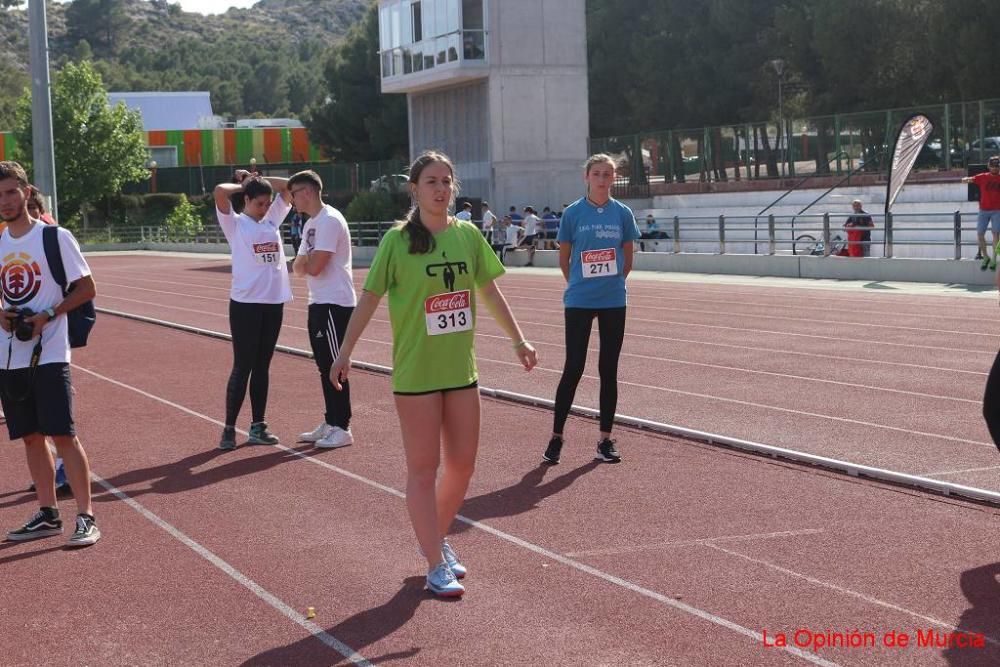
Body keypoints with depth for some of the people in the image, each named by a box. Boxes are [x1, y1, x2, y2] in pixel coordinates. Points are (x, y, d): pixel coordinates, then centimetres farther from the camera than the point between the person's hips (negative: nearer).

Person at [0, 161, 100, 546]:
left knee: (63, 434, -8)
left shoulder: (55, 237, -7)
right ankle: (47, 514, 19)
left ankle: (86, 517, -4)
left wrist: (47, 317, -16)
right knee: (31, 437, 10)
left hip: (49, 354, -6)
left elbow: (86, 289, -5)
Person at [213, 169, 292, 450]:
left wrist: (258, 180, 8)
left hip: (274, 303, 5)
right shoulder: (235, 224, -2)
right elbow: (219, 192, -17)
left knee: (262, 366, 10)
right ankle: (229, 429, 5)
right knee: (242, 367, -2)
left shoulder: (273, 219, 13)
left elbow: (289, 187, 15)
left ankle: (258, 427, 16)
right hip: (245, 304, -5)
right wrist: (243, 185, 0)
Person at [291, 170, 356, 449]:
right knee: (325, 364, 14)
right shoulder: (311, 224, 17)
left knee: (334, 365, -6)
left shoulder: (329, 220, -15)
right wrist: (303, 264, -6)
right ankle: (330, 423, 21)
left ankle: (342, 428, -1)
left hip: (334, 303, -10)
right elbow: (299, 268, 16)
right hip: (319, 303, 10)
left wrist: (305, 263, 0)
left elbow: (315, 267, -21)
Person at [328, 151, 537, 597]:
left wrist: (518, 340, 16)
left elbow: (490, 292, 13)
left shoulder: (468, 235, 3)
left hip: (461, 370, 5)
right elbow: (369, 298, -5)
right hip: (415, 373, -5)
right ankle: (436, 566, 8)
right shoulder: (397, 240, -9)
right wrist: (345, 353, -6)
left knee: (462, 465, 12)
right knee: (424, 469, 1)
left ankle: (436, 539, 33)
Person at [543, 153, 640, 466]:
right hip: (579, 302, -2)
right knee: (573, 368, -2)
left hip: (614, 302, 2)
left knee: (608, 369, 6)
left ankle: (605, 439, 13)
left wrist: (612, 283, 10)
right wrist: (579, 285, 8)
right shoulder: (573, 213, -3)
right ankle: (556, 437, 8)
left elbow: (628, 258, 10)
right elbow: (564, 257, 6)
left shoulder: (622, 213, 2)